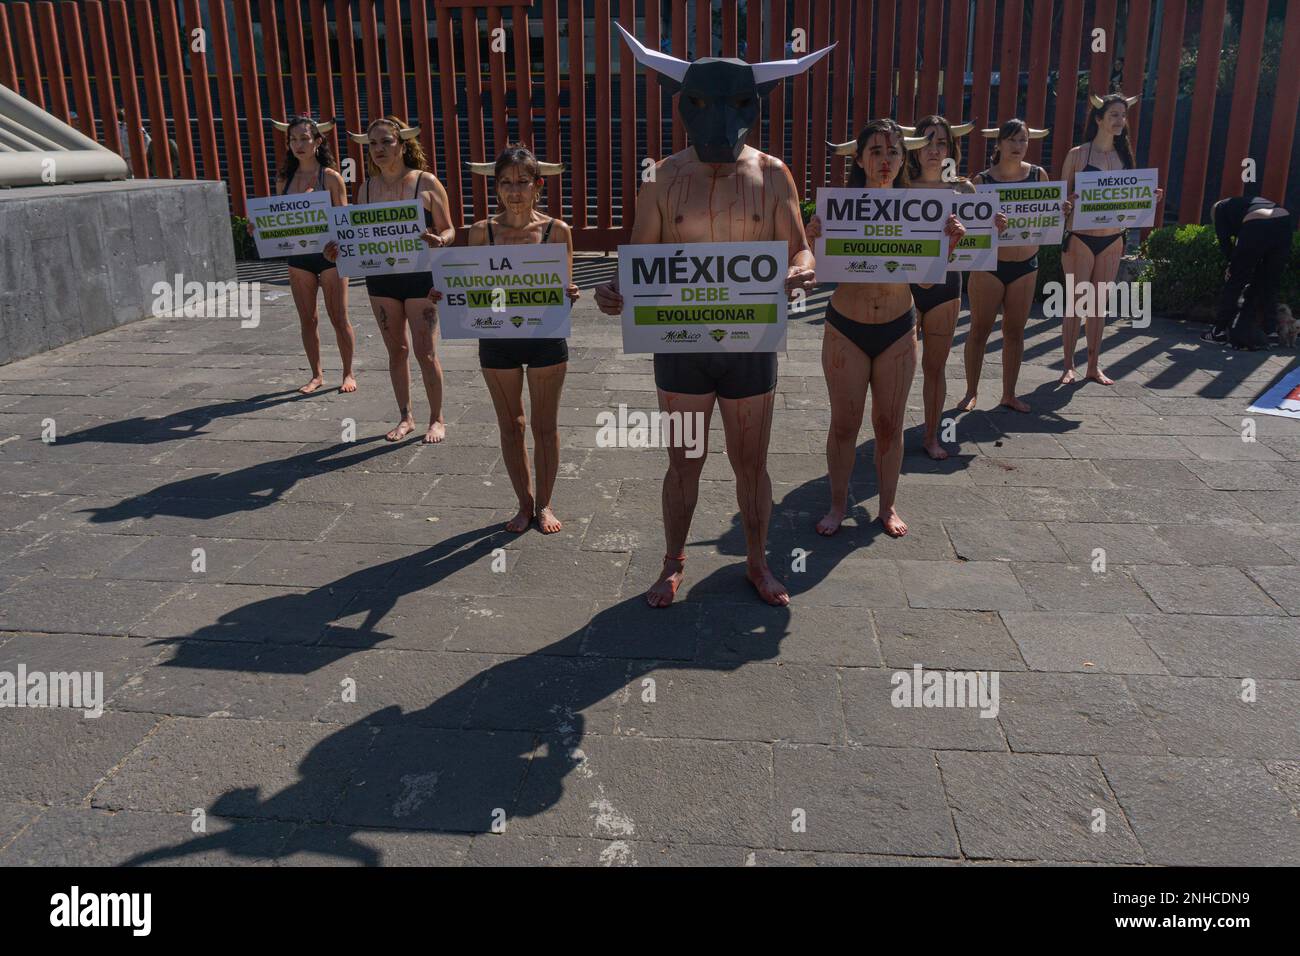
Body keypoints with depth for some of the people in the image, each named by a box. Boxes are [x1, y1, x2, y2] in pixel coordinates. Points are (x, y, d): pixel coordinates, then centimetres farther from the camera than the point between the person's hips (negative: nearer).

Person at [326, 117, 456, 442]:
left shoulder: (426, 182, -6)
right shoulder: (366, 188, 7)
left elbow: (448, 230, -2)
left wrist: (439, 241, -25)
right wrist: (340, 248, -7)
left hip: (420, 277, -4)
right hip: (380, 278, 4)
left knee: (425, 351, -2)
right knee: (396, 350, 11)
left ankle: (437, 419, 14)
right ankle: (406, 417, 24)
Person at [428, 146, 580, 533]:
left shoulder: (557, 230, -5)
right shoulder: (482, 232, -1)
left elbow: (564, 290, -1)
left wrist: (569, 295, -23)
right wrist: (445, 295, -15)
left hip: (546, 338, -1)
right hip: (496, 340, 2)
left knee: (545, 426, 9)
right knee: (510, 426, 12)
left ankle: (544, 503, 27)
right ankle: (524, 504, 28)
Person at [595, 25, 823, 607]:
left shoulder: (772, 176, -1)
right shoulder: (664, 178, -1)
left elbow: (800, 249, 0)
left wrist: (800, 272, -25)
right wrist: (613, 290, -23)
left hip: (751, 345, 0)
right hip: (680, 344, 0)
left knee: (751, 462, 13)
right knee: (683, 464, 12)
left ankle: (757, 563, 32)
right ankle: (673, 564, 31)